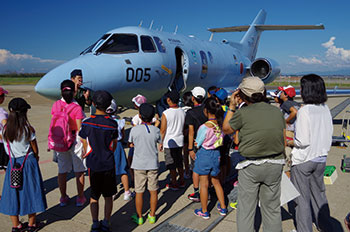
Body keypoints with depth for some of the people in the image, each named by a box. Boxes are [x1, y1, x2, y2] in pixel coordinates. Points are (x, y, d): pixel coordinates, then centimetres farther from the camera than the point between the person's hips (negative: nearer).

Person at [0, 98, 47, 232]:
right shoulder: (28, 129, -14)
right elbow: (35, 150, -6)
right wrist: (35, 157, 13)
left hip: (13, 163, 3)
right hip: (28, 162, -3)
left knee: (13, 192, 13)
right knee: (30, 191, 10)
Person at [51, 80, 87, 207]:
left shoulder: (56, 105, -3)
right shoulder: (77, 108, -15)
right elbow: (79, 129, -14)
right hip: (75, 140, -4)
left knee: (62, 171, 14)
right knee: (79, 171, 10)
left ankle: (63, 198, 27)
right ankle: (80, 198, 20)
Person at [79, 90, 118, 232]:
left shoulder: (86, 123, -10)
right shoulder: (112, 124, -9)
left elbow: (85, 146, -2)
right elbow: (114, 146, 0)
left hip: (93, 164, 0)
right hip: (109, 164, 0)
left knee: (94, 196, 14)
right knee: (108, 196, 14)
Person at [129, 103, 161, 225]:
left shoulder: (134, 129, -11)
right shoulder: (156, 130, -9)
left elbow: (131, 144, 1)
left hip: (139, 165, -1)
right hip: (153, 164, 1)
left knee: (139, 192, 10)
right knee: (153, 191, 13)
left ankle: (139, 217, 21)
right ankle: (152, 216, 24)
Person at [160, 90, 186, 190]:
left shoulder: (166, 113, -17)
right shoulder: (182, 112, 0)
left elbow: (163, 130, -13)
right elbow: (184, 127, 9)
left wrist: (161, 142, -3)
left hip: (169, 142, -5)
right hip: (180, 141, 6)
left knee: (171, 164, 5)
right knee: (179, 162, 18)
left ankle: (174, 184, 14)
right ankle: (181, 181, 28)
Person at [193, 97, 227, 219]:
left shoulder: (205, 127, -22)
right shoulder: (221, 124, -6)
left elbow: (197, 144, -11)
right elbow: (222, 140, 5)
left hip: (204, 154, -5)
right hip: (216, 154, 6)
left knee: (204, 184, 8)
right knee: (216, 182, 22)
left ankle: (204, 212, 20)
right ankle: (223, 208, 31)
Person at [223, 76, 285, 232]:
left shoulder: (243, 113, -13)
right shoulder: (277, 111, 1)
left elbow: (226, 129, 3)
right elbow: (283, 140, 6)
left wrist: (231, 107, 8)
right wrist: (281, 163, 16)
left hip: (250, 167, -4)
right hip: (275, 165, 4)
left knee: (246, 209, 9)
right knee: (272, 208, 17)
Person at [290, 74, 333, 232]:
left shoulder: (304, 111, -20)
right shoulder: (325, 109, 0)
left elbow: (302, 141, -21)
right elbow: (329, 134, 9)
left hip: (303, 160, -7)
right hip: (321, 159, 7)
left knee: (302, 198, 8)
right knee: (319, 194, 22)